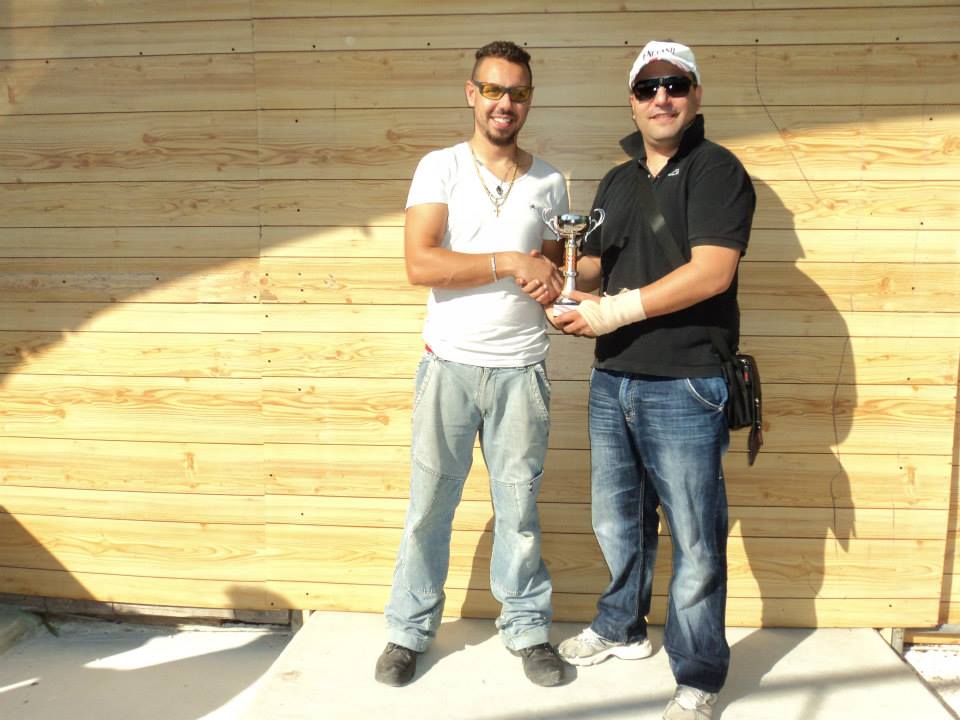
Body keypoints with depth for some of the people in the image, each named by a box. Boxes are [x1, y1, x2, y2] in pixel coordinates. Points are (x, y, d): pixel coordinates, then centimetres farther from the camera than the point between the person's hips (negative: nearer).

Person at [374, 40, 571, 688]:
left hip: (521, 369, 2)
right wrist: (510, 262, -14)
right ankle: (409, 631, 25)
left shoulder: (550, 184, 10)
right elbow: (421, 264, -12)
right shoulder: (440, 168, 1)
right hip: (450, 363, -1)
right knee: (428, 507, 8)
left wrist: (553, 281, -3)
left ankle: (528, 629, 27)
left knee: (519, 508, 9)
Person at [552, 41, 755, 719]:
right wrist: (575, 291, -5)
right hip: (612, 381, 7)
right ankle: (622, 627, 41)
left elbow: (711, 273, -20)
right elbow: (593, 262, 18)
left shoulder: (716, 170, -7)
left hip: (684, 388, -7)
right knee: (618, 521, 20)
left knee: (695, 541, 4)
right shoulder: (618, 181, 15)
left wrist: (616, 310, -18)